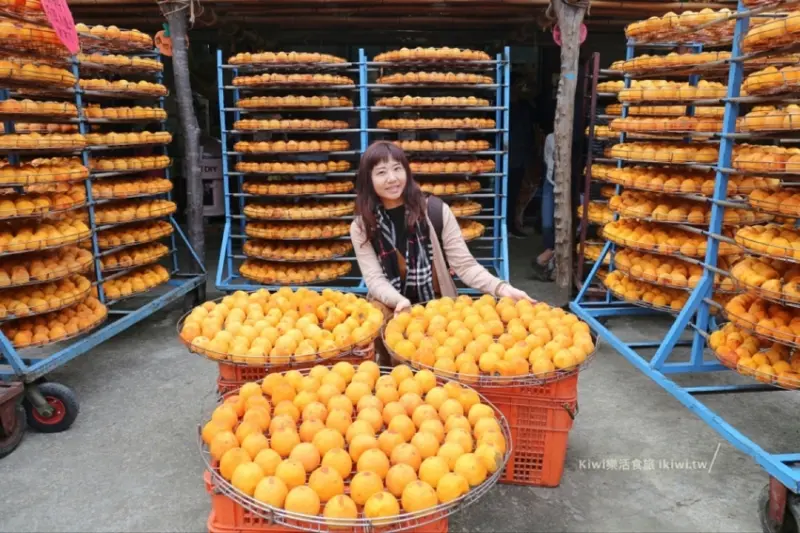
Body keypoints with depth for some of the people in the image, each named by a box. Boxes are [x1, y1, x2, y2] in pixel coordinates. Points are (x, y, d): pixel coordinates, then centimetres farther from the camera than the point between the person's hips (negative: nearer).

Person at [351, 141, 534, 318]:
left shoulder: (437, 211, -5)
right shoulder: (361, 227, -2)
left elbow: (464, 265, -5)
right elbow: (374, 279, -10)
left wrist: (500, 287, -22)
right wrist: (399, 301, -30)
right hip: (389, 313, -1)